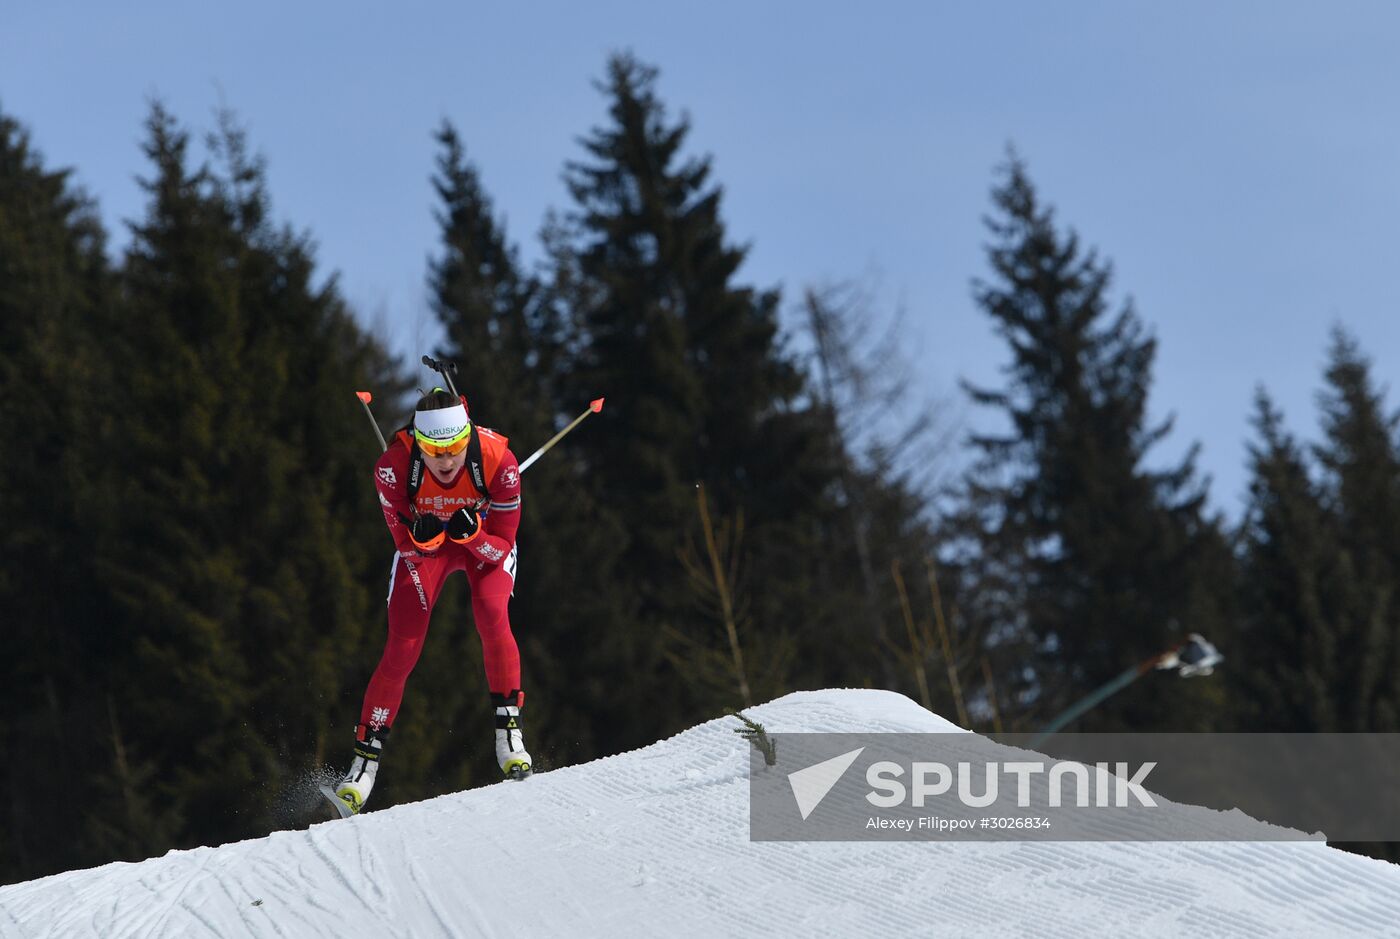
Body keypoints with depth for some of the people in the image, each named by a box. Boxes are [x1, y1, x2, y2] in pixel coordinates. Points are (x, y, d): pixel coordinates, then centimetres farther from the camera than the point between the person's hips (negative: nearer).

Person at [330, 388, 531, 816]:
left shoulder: (498, 461, -34)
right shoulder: (393, 466, -32)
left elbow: (502, 545, -23)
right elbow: (407, 546, -21)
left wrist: (470, 533, -43)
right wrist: (421, 536, -44)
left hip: (485, 537, 0)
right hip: (423, 542, 0)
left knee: (492, 615, -28)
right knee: (402, 648, -11)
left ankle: (509, 730, -17)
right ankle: (366, 757, -1)